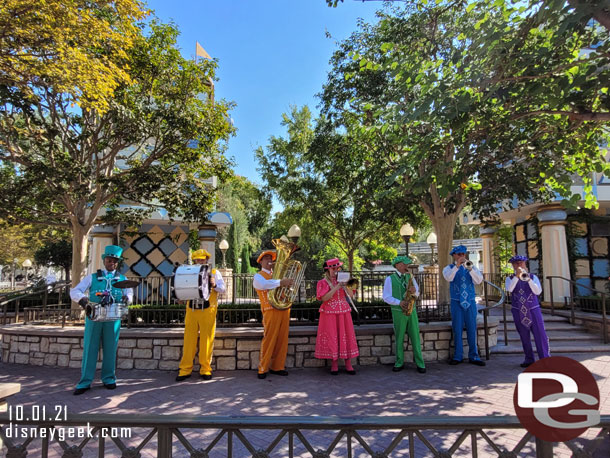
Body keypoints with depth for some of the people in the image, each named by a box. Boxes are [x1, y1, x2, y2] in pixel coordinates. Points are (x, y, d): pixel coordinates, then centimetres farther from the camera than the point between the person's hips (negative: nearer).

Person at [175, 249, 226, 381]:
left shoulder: (214, 272, 10)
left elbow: (223, 289, 1)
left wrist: (214, 285, -19)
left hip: (208, 311, -2)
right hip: (191, 310, 2)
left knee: (207, 341, 1)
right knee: (189, 340, 2)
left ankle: (205, 369, 11)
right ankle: (185, 370, 10)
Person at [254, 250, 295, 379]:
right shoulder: (258, 276, 5)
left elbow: (291, 283, 20)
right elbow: (263, 284, -17)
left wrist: (289, 281, -1)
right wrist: (281, 282, -22)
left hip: (284, 310, 6)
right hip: (271, 311, -6)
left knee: (282, 339, 7)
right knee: (269, 339, -5)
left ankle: (277, 367, 16)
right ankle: (263, 369, 5)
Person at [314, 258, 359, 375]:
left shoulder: (341, 281, 10)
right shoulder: (322, 283, -1)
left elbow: (351, 295, 3)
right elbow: (324, 298, -15)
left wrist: (345, 285, -10)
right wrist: (337, 287, -18)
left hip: (344, 313, 3)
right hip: (329, 314, -3)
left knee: (346, 336, 3)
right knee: (332, 337, 0)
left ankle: (348, 364, 12)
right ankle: (334, 364, 12)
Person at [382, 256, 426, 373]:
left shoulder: (410, 277, 10)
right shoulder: (390, 279, -1)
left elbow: (417, 293, 13)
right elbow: (386, 297, -4)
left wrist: (414, 291, -11)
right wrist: (399, 302, -17)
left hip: (412, 310, 3)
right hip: (398, 311, -2)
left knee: (415, 337, 3)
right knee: (399, 338, 6)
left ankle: (420, 363, 9)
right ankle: (399, 362, 17)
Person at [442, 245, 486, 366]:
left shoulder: (471, 267, 10)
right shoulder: (449, 268, 5)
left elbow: (479, 280, -6)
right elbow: (448, 278, -18)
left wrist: (470, 268, -20)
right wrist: (457, 265, -26)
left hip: (470, 302, 2)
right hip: (456, 303, -1)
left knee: (472, 329, 4)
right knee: (457, 329, 3)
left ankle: (474, 356, 13)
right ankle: (458, 356, 12)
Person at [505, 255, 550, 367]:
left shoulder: (533, 277, 7)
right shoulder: (510, 278, 6)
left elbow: (538, 291, -7)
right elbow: (509, 289, -15)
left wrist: (528, 279, -19)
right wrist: (517, 276, -20)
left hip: (533, 309, 0)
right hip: (518, 311, 0)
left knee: (540, 335, -7)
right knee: (524, 337, 7)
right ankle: (529, 359, 18)